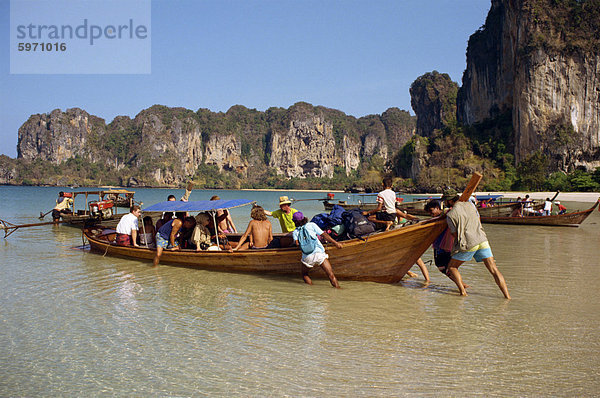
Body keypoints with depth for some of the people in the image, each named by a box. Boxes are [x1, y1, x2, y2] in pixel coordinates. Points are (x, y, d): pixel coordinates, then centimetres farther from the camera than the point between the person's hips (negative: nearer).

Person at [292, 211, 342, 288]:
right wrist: (335, 243, 4)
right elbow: (324, 235, 4)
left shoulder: (295, 232, 13)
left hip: (307, 257, 1)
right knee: (331, 275, -2)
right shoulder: (312, 225, 10)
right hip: (319, 254, -1)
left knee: (304, 275, 27)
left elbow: (297, 243, -5)